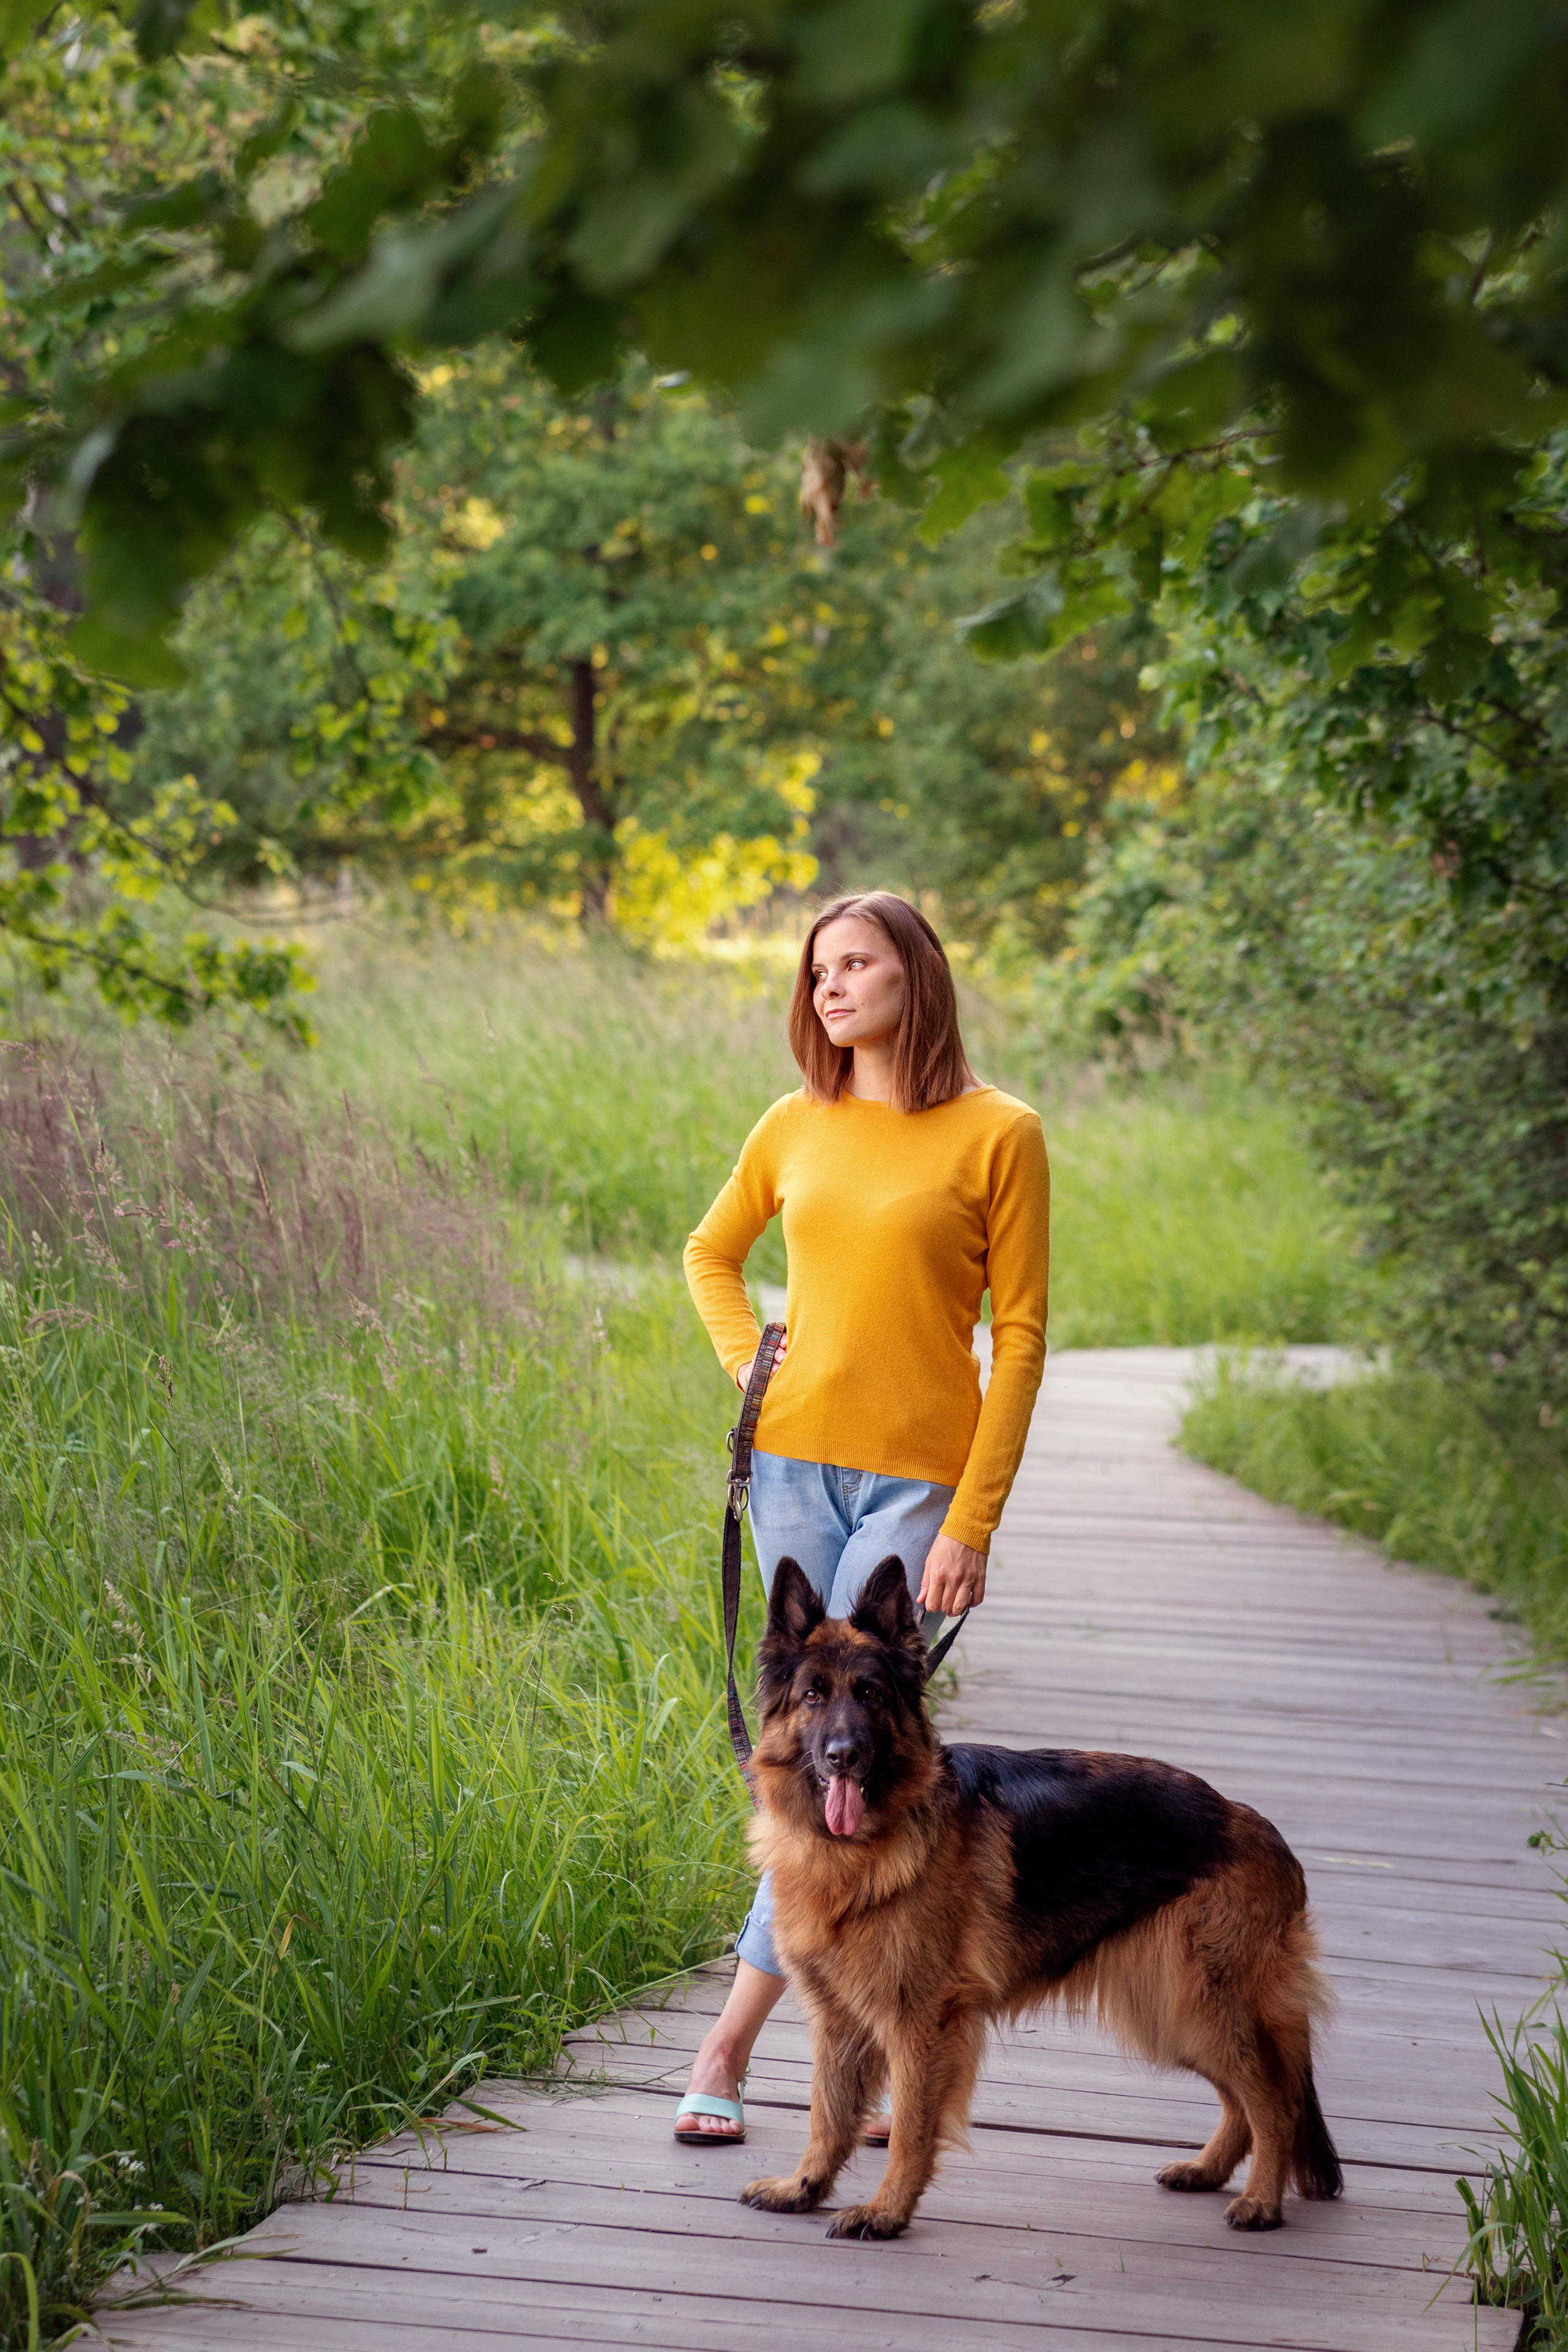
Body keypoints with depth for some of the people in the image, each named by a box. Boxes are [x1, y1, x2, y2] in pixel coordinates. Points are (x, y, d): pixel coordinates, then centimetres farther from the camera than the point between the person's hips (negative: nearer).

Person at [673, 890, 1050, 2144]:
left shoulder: (999, 1134, -4)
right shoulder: (797, 1128, 8)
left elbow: (1021, 1336, -4)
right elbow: (712, 1253, 26)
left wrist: (972, 1525, -9)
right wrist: (747, 1360, 6)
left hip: (919, 1478, -4)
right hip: (794, 1461, 4)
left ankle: (732, 2039, -4)